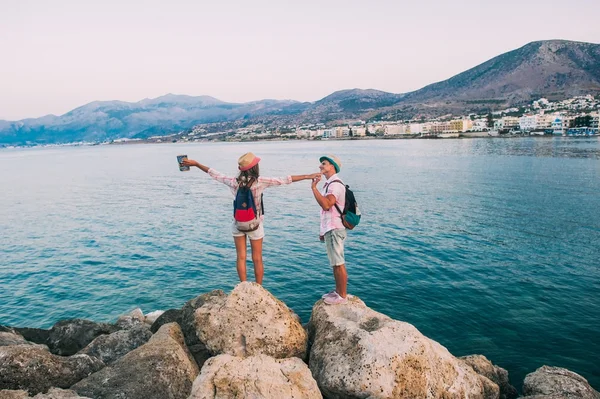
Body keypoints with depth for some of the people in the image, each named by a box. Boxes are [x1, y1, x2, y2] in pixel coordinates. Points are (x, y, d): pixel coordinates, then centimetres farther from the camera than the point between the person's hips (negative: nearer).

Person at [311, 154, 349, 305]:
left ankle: (342, 296, 5)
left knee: (339, 264, -3)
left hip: (334, 229, -10)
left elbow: (326, 204, -29)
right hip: (329, 229, 10)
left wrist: (314, 187, -23)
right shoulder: (329, 184, 17)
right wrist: (323, 230, 21)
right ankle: (337, 291, 26)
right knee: (335, 264, 16)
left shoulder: (336, 184, -15)